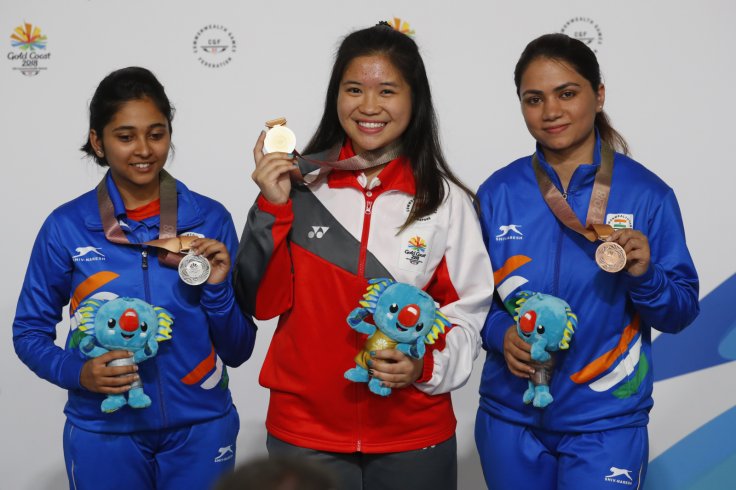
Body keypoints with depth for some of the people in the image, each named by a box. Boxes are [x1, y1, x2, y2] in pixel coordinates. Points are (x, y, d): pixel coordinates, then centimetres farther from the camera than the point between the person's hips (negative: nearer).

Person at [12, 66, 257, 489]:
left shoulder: (210, 219, -5)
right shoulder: (66, 226, -6)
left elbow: (237, 352, -1)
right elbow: (30, 331, 3)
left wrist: (217, 287, -17)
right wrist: (76, 372, -15)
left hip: (201, 429, 1)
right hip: (104, 433, 0)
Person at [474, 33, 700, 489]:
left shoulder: (648, 194, -8)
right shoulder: (498, 192, -3)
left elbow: (681, 312, -3)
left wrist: (645, 276, -23)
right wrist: (500, 333, -15)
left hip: (605, 421, -2)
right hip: (509, 417, 2)